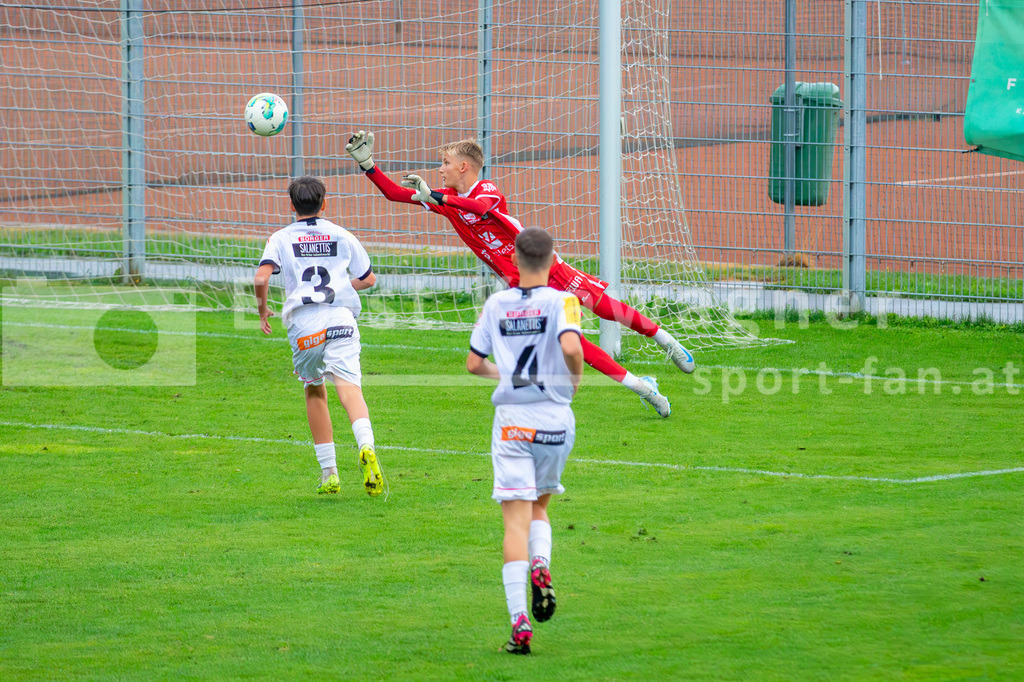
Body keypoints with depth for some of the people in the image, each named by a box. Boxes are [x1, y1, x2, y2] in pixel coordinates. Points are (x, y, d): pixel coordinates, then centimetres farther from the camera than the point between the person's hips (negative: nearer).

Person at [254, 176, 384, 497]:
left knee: (315, 392, 18)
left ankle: (329, 472, 19)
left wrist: (263, 309, 11)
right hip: (340, 319, 0)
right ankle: (366, 446, -42)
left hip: (303, 324, 0)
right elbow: (368, 278, 24)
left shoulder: (281, 239, 11)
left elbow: (261, 277, -6)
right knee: (348, 386, -14)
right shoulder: (341, 236, 17)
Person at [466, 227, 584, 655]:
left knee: (516, 520, -3)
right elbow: (570, 346, -22)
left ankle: (520, 621, -16)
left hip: (511, 421, 0)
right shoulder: (561, 301, -5)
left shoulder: (496, 304, 4)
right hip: (554, 418, 0)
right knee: (539, 506, 22)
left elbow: (473, 364, 7)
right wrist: (576, 376, -2)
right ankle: (541, 565, -8)